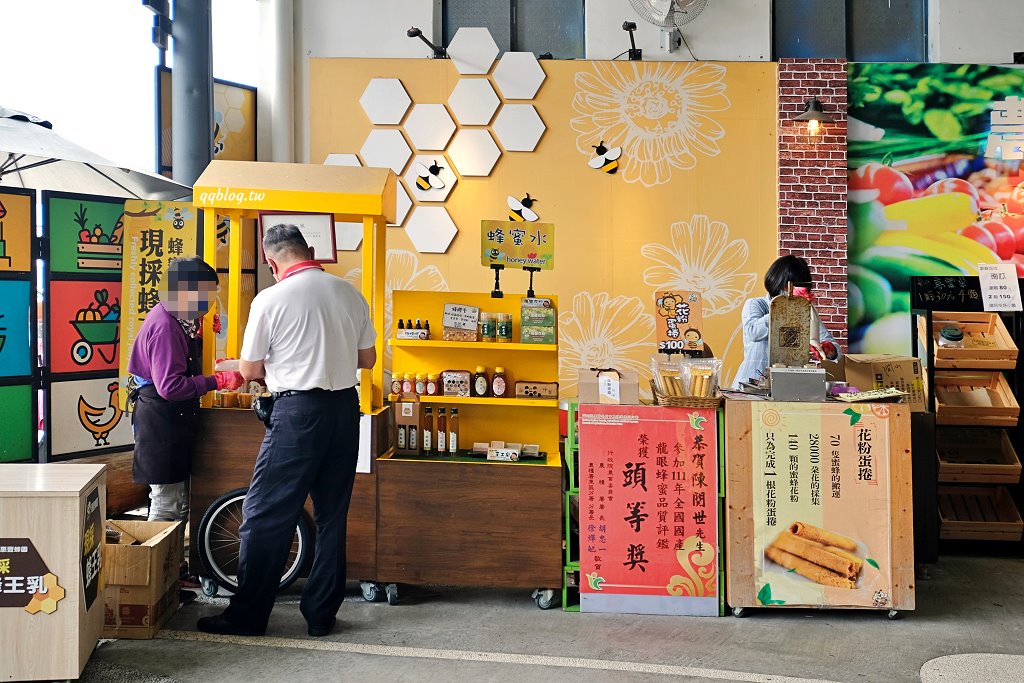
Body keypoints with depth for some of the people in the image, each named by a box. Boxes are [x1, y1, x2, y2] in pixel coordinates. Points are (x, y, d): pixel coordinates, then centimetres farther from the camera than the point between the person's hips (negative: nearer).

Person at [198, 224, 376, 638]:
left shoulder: (271, 299, -8)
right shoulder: (350, 294, 5)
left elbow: (249, 370, -2)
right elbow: (367, 359, 13)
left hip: (297, 410, -5)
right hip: (345, 407, 6)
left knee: (266, 516, 5)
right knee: (332, 515, 13)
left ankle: (247, 615, 12)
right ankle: (321, 614, 21)